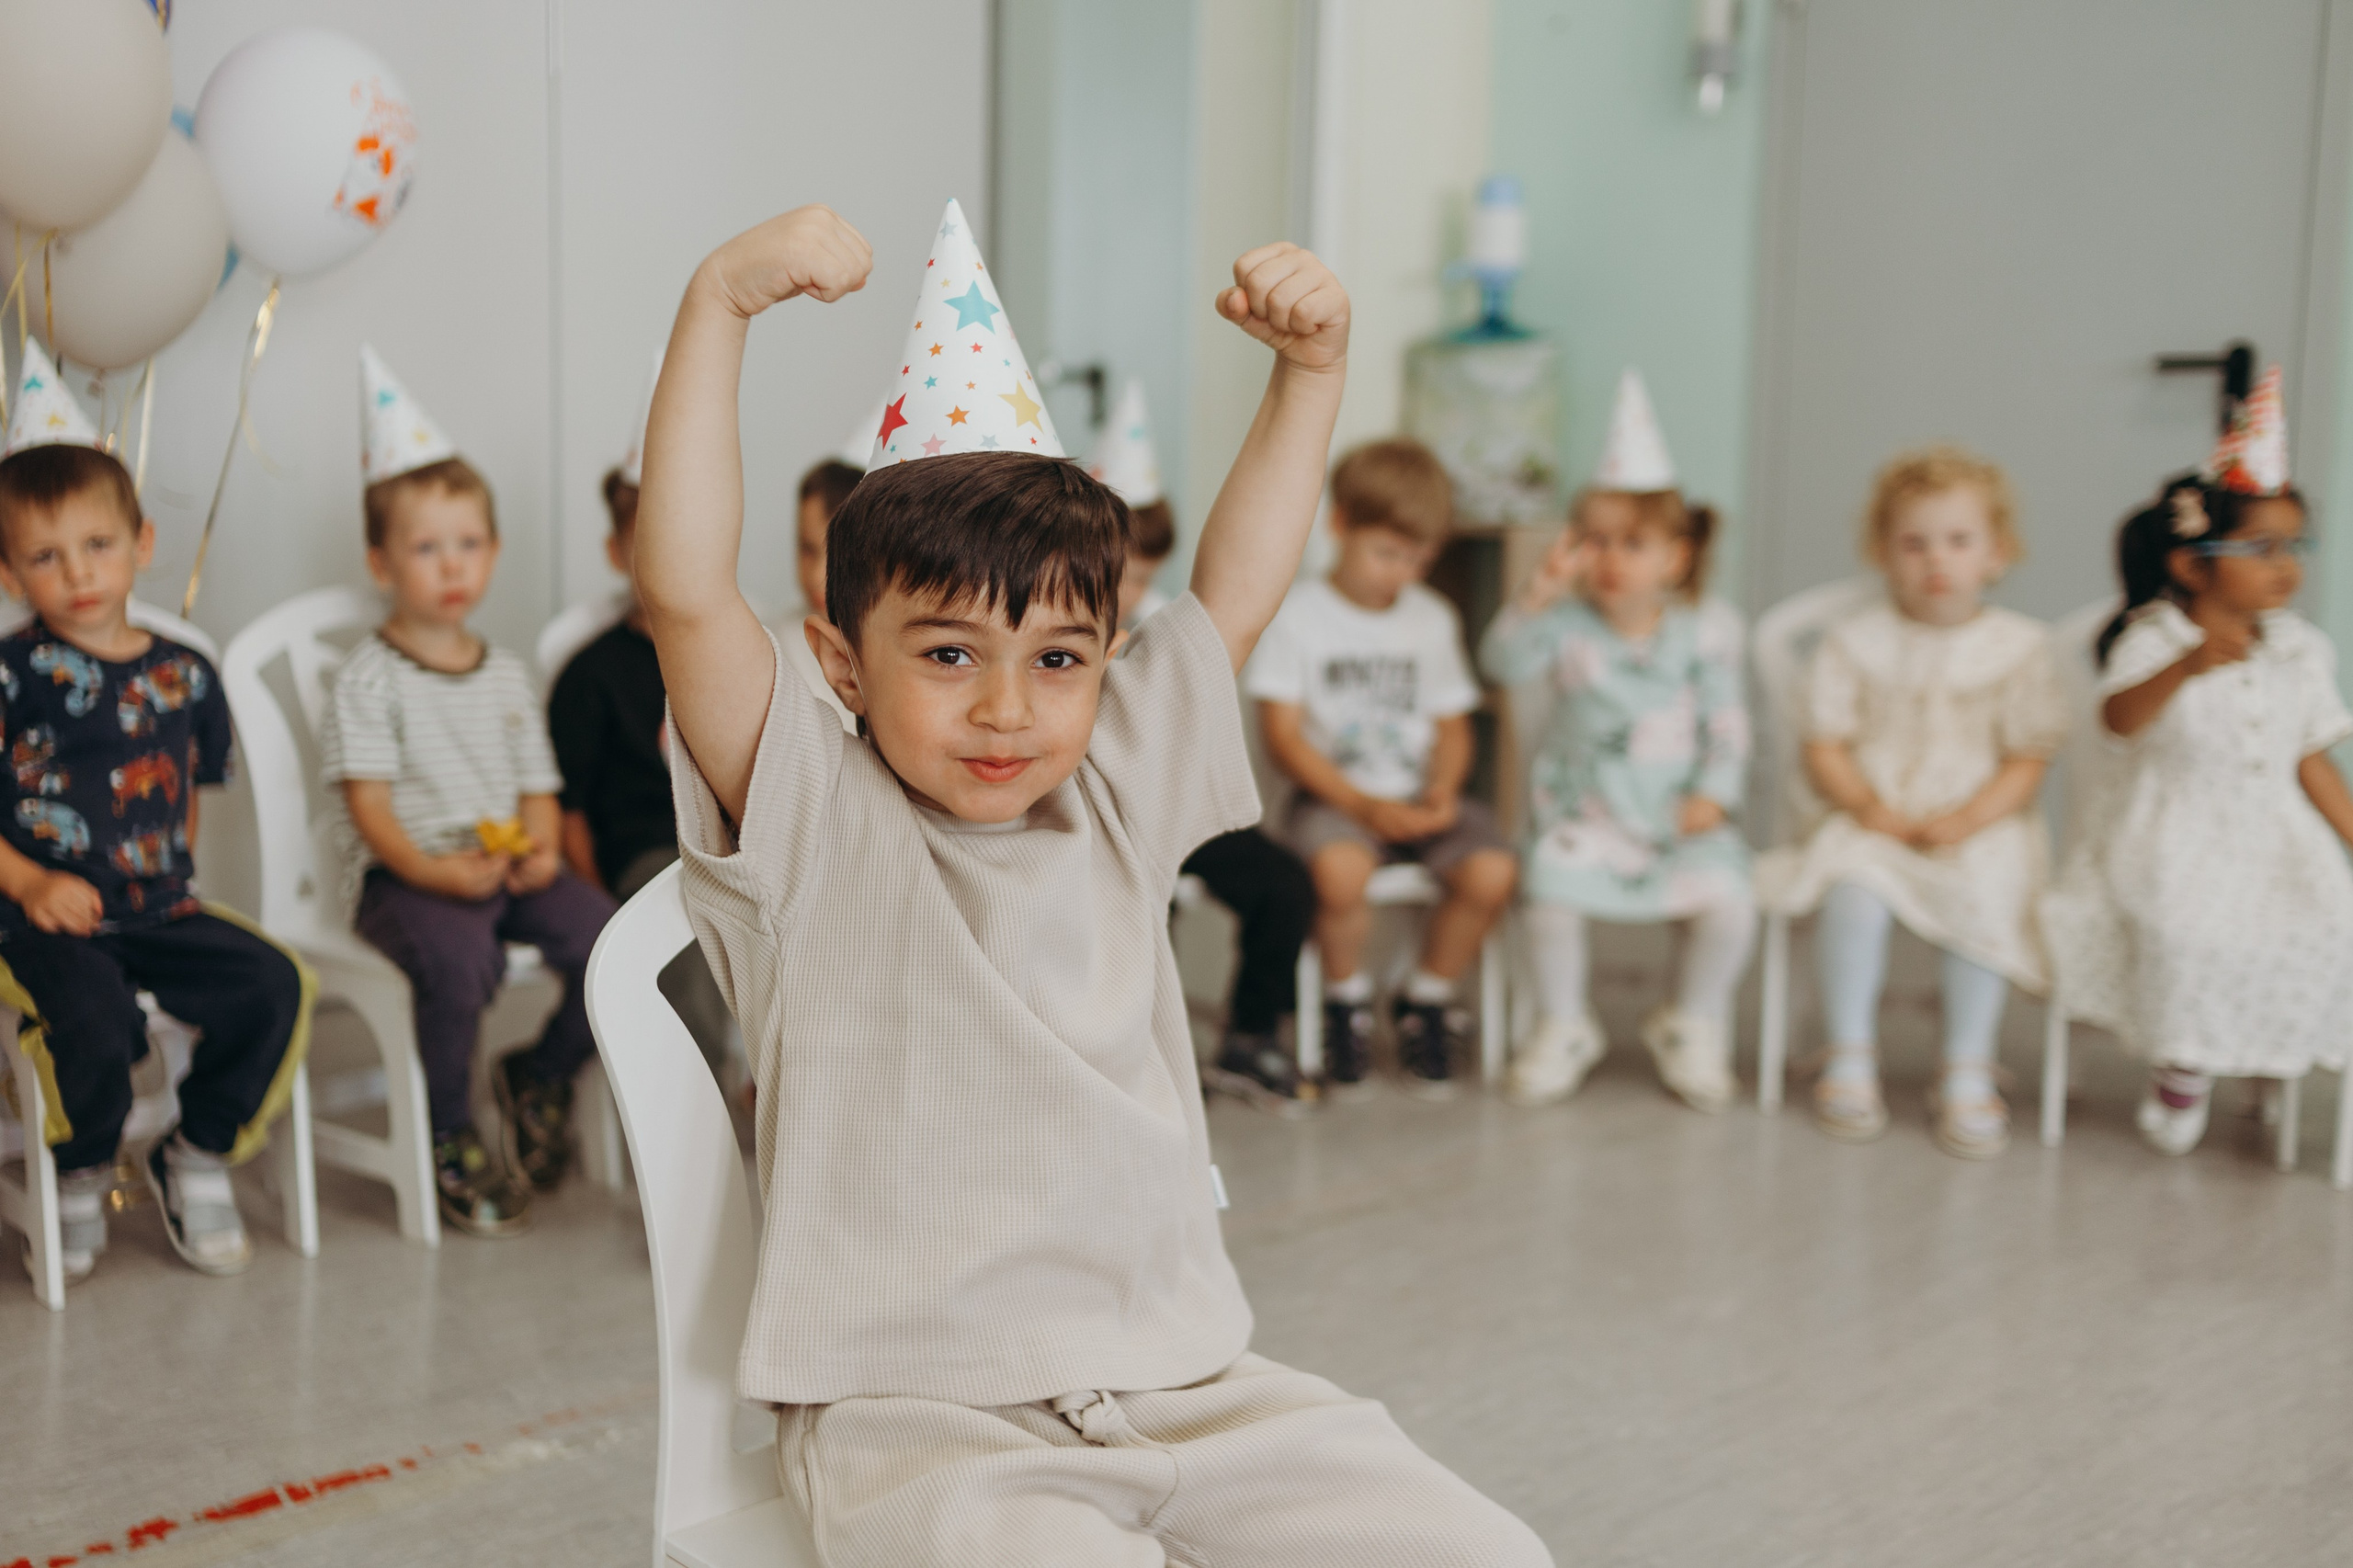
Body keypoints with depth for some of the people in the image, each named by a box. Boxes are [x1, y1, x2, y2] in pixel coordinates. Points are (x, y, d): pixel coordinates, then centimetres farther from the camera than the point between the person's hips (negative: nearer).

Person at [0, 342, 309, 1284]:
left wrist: (169, 874, 5)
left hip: (161, 909, 4)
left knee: (273, 987, -17)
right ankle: (79, 1180, 2)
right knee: (93, 1019, -31)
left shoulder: (185, 674, 8)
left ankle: (199, 1157, 7)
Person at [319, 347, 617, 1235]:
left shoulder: (506, 675, 16)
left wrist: (540, 847, -7)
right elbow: (368, 803, -9)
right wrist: (435, 870, -25)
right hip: (404, 876, -5)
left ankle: (539, 1078, 8)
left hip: (504, 864, 5)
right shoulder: (369, 680, -1)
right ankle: (448, 1143, -12)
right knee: (459, 957, -35)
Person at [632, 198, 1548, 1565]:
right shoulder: (814, 825, -4)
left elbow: (1234, 590, 18)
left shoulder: (1117, 802, 10)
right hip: (916, 1414, -5)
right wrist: (722, 301, -20)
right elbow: (686, 591, -17)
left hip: (1182, 1382, 5)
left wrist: (1311, 366, 12)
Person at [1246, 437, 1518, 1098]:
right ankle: (1346, 998, -4)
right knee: (1339, 872, -38)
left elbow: (1452, 725, 15)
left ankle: (1426, 1000, 3)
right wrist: (1362, 805, -16)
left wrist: (1444, 787, -7)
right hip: (1334, 795, -4)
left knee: (1492, 871, -26)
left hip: (1419, 800, 4)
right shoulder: (1298, 615, -1)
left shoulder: (1433, 618, 13)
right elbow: (1283, 734, -6)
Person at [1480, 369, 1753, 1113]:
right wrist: (1539, 593, -27)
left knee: (1727, 900, -21)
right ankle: (1565, 1028, 1)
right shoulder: (1567, 624, -3)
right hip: (1584, 811, 0)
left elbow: (1726, 722, 2)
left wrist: (1713, 794, -10)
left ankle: (1693, 1024, 9)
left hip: (1678, 814, 1)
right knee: (1551, 891, -26)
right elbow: (1503, 661, -18)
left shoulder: (1704, 629, -1)